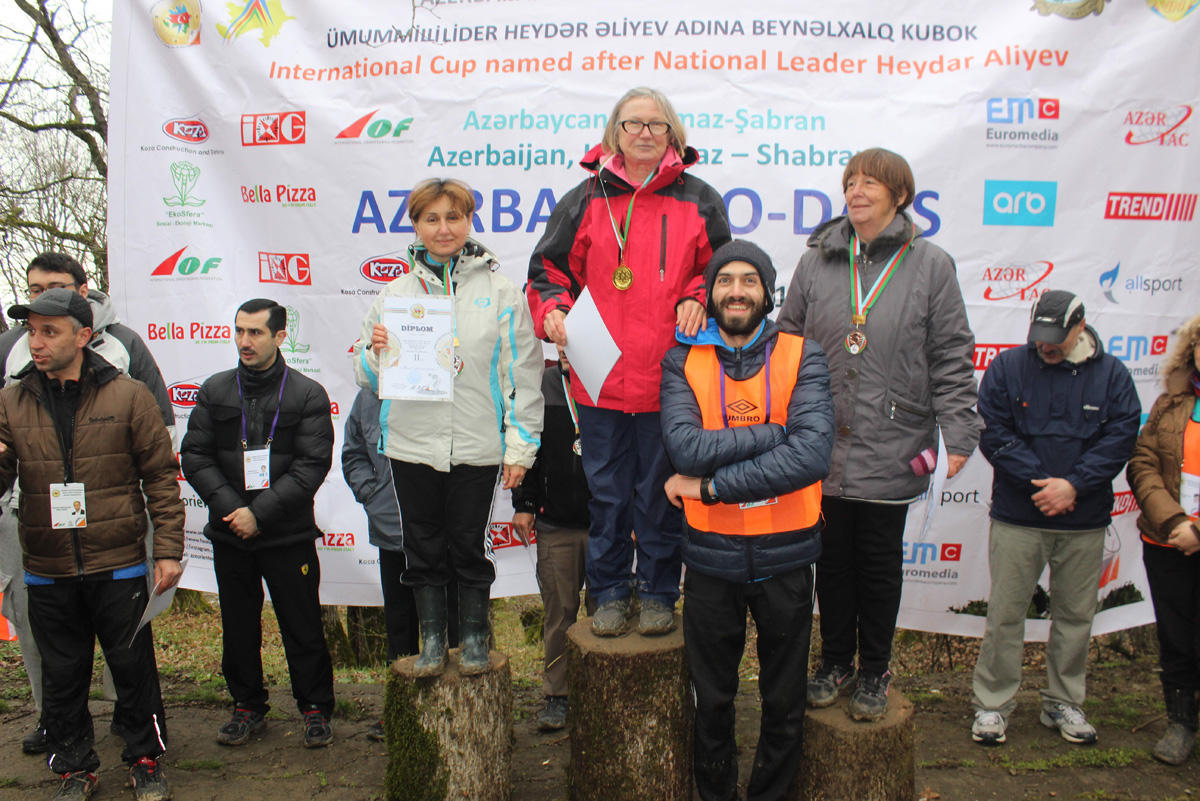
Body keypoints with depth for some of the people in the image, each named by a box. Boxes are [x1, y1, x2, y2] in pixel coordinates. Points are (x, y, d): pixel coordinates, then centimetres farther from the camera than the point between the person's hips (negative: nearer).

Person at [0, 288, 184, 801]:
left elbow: (161, 475, -3)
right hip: (47, 571, 3)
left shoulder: (128, 396, -5)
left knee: (133, 667, 8)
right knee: (62, 675, 15)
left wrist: (169, 549, -6)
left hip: (118, 566, -3)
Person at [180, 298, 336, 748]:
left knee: (302, 627, 4)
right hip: (230, 535, 3)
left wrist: (260, 512, -16)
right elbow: (194, 457, 3)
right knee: (238, 627, 14)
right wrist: (230, 507, -11)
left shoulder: (307, 394, -3)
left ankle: (315, 709, 20)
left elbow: (312, 465, -9)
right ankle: (248, 707, 30)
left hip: (289, 536, -3)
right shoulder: (214, 391, 7)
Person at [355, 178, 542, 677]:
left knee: (471, 545, 9)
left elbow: (523, 374, 0)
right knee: (423, 548, 12)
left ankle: (474, 637, 28)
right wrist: (375, 351, -9)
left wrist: (520, 447, -3)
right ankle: (432, 640, 28)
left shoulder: (500, 292, 1)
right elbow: (367, 378, 14)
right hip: (411, 446, 3)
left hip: (477, 448, -2)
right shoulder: (395, 293, 9)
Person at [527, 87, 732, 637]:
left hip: (668, 379, 0)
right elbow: (550, 268, 11)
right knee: (607, 491, 10)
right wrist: (552, 310, -8)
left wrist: (698, 299, -5)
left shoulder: (698, 201, 7)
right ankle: (610, 593, 26)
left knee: (661, 492, 9)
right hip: (601, 378, 1)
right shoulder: (586, 200, 7)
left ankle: (658, 594, 26)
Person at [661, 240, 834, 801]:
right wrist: (780, 431, -22)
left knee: (784, 705, 17)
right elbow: (685, 447, -20)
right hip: (710, 557, 0)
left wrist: (711, 485, -19)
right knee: (712, 702, 17)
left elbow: (813, 455, -20)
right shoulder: (682, 361, -2)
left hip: (785, 555, 0)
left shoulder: (802, 356, -4)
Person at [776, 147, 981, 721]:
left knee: (880, 564, 11)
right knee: (832, 559, 13)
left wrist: (957, 434, -8)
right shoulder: (816, 261, 5)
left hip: (891, 450, -2)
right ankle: (834, 663, 31)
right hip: (824, 444, 2)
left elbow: (951, 359, -2)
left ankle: (874, 673, 29)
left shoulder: (931, 265, -2)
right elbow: (788, 343, 9)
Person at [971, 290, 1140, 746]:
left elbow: (1120, 437, -4)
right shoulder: (1007, 367, -1)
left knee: (1075, 614, 12)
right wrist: (1041, 481, -15)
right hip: (1017, 519, -2)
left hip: (1084, 524, 2)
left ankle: (1063, 704, 29)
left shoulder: (1112, 375, 3)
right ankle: (992, 704, 16)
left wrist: (1072, 484, -16)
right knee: (1005, 613, 2)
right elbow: (993, 434, -7)